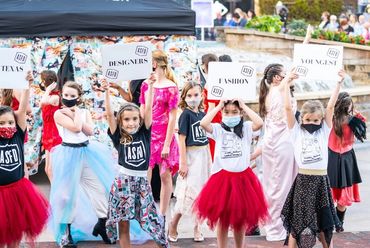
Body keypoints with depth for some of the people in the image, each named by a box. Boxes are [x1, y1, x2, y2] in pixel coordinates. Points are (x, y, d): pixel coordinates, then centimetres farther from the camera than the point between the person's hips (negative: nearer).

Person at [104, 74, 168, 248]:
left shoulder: (144, 134, 3)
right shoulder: (118, 137, 1)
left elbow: (148, 109, -5)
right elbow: (109, 114, -9)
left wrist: (150, 86, -12)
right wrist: (107, 91, -16)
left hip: (142, 182, 1)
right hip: (123, 181, -1)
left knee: (154, 221, 2)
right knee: (123, 224, 3)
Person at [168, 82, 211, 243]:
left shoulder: (203, 114, 7)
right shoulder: (186, 115, -11)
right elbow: (182, 140, -13)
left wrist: (210, 160, 12)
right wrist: (183, 163, -17)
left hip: (204, 156, 6)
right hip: (191, 156, -6)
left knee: (202, 192, 10)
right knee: (188, 192, -5)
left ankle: (197, 227, 21)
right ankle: (173, 225, 9)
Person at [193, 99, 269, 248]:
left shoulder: (246, 128, 3)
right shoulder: (218, 129, 2)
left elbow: (259, 123, -16)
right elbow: (203, 123, -16)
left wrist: (244, 106, -9)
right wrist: (218, 106, -8)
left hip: (242, 178, 1)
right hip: (222, 177, -1)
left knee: (241, 218, 12)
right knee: (222, 218, 7)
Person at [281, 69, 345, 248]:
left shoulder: (324, 131, 7)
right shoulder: (297, 132, 3)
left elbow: (330, 106, 0)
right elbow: (288, 107, -4)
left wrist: (339, 83, -5)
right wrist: (287, 84, -5)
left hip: (321, 181, 2)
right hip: (303, 180, -2)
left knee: (324, 223, 11)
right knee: (297, 223, 2)